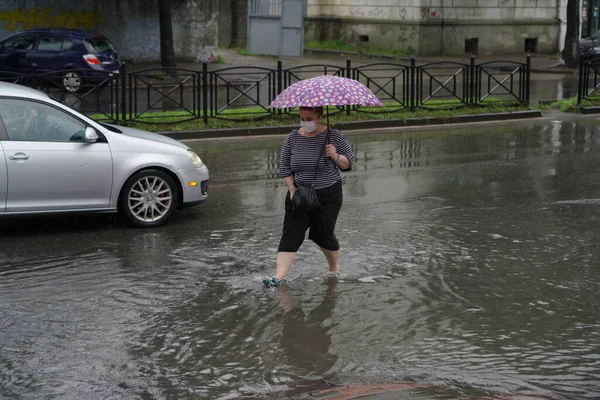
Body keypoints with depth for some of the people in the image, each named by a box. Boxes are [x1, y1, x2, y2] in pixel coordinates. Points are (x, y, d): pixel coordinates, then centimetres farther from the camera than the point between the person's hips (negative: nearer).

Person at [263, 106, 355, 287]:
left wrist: (335, 156, -22)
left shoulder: (334, 136, -7)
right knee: (291, 233, -8)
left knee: (323, 234, 2)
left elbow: (349, 163, -2)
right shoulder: (293, 138, 0)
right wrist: (292, 189, -4)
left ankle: (334, 269, 29)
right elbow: (284, 167, 7)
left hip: (327, 195, -2)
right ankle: (279, 276, -16)